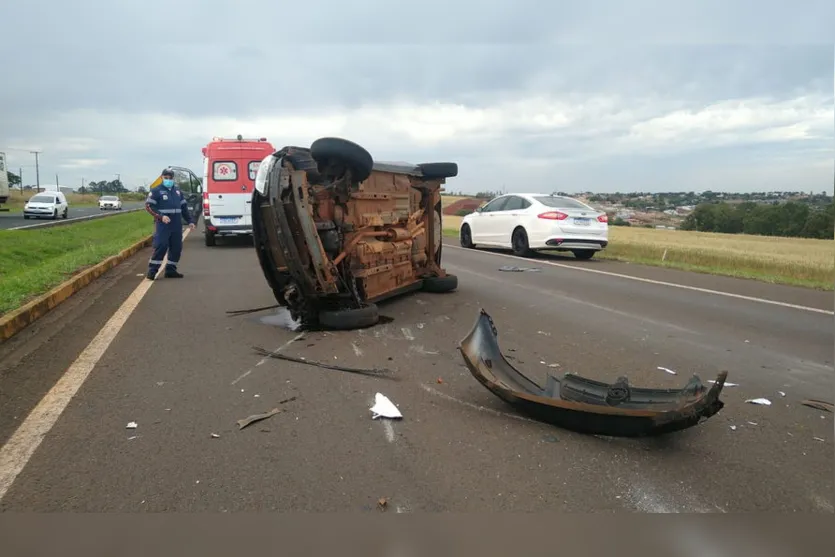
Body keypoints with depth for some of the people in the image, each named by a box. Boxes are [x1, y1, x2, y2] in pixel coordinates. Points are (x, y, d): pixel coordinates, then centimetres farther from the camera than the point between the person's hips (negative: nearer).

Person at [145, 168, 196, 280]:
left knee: (176, 247, 6)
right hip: (162, 224, -6)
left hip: (177, 225, 6)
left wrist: (190, 221, 14)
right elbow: (148, 206, -7)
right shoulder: (156, 191, 0)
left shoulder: (177, 191, 18)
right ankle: (152, 271, -7)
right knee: (160, 246, -14)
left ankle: (171, 270, 16)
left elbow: (184, 207, 23)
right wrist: (161, 216, -19)